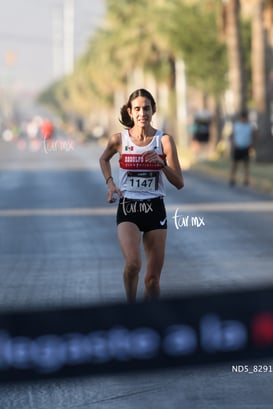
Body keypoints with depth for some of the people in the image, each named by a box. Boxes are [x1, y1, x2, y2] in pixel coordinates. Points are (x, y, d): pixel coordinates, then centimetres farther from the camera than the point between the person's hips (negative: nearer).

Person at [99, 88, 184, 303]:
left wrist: (162, 163, -19)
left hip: (155, 209, 1)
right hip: (128, 208, -1)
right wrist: (110, 182, 6)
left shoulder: (164, 140, -4)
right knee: (133, 264, -25)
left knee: (153, 278, 4)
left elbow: (179, 183, -4)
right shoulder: (119, 139, -2)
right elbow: (104, 159, 21)